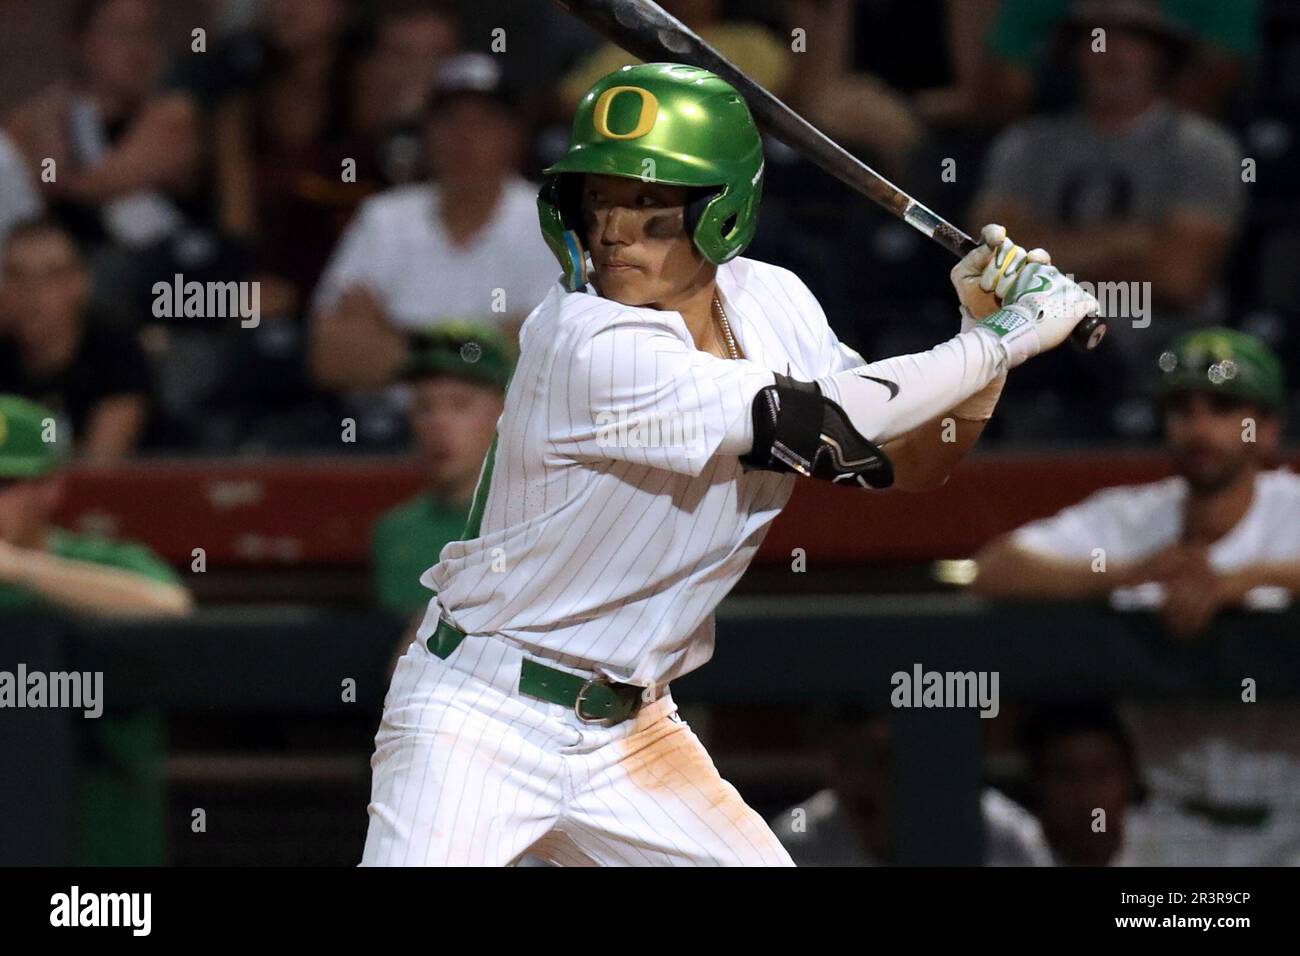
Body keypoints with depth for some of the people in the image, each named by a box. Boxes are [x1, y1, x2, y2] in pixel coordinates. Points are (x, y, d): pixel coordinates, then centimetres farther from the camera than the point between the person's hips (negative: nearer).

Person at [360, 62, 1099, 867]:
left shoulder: (770, 304, 0)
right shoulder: (585, 343, -24)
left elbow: (911, 463, 9)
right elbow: (831, 431, -28)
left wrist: (989, 328, -8)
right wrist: (1004, 337, -17)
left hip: (631, 731, 7)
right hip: (479, 715, -7)